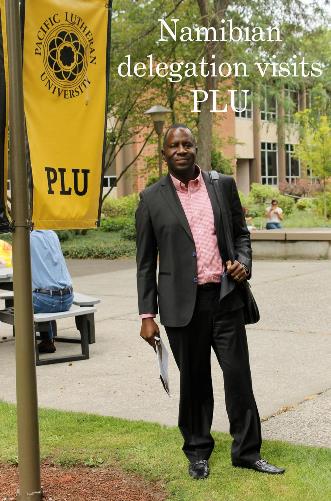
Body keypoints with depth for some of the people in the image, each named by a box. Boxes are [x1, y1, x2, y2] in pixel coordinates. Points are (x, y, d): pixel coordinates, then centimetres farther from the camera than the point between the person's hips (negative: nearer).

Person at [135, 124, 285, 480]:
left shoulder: (223, 185, 7)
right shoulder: (152, 198, 1)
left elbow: (240, 232, 16)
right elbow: (145, 262, 2)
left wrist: (243, 262, -6)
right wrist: (147, 315, -1)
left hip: (225, 297, 2)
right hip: (182, 304, -1)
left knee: (238, 376, 5)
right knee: (194, 381, 9)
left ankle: (247, 451, 21)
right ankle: (197, 452, 27)